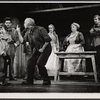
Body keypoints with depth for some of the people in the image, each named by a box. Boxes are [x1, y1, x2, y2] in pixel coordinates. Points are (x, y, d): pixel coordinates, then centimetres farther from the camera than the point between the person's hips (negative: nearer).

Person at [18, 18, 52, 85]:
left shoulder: (40, 29, -15)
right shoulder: (28, 32, 7)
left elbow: (48, 40, -19)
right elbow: (22, 41, 5)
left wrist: (42, 49, -17)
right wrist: (19, 32, 3)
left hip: (45, 49, -7)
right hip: (36, 50, 7)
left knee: (39, 63, -19)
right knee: (30, 63, 0)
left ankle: (46, 80, -4)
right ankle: (29, 81, 13)